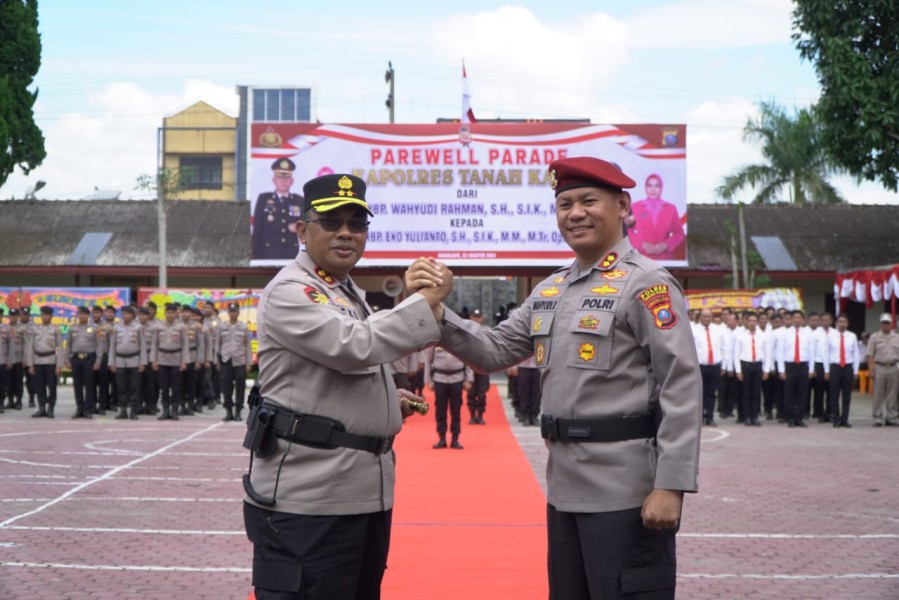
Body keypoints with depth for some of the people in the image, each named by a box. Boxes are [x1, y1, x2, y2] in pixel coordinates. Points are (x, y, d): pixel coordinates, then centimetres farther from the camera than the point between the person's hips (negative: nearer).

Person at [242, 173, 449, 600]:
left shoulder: (349, 293, 19)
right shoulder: (289, 292, -12)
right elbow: (354, 347, -26)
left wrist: (389, 402, 10)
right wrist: (428, 299, -22)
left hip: (366, 492, 10)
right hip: (306, 499, -10)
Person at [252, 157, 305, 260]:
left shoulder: (300, 201, 11)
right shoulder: (263, 199, 7)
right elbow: (257, 231, 3)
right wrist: (256, 257, -3)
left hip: (293, 256, 1)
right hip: (269, 255, -1)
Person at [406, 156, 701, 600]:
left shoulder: (646, 284, -10)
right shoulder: (549, 290, 12)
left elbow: (681, 387, -15)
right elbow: (493, 352, 12)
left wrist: (670, 485, -21)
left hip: (626, 491, -8)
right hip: (565, 488, 8)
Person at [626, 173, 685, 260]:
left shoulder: (671, 208, 9)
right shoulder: (635, 207, 6)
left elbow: (679, 233, 8)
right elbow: (629, 232, 4)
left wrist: (665, 245, -8)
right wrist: (642, 245, -10)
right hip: (642, 257, -1)